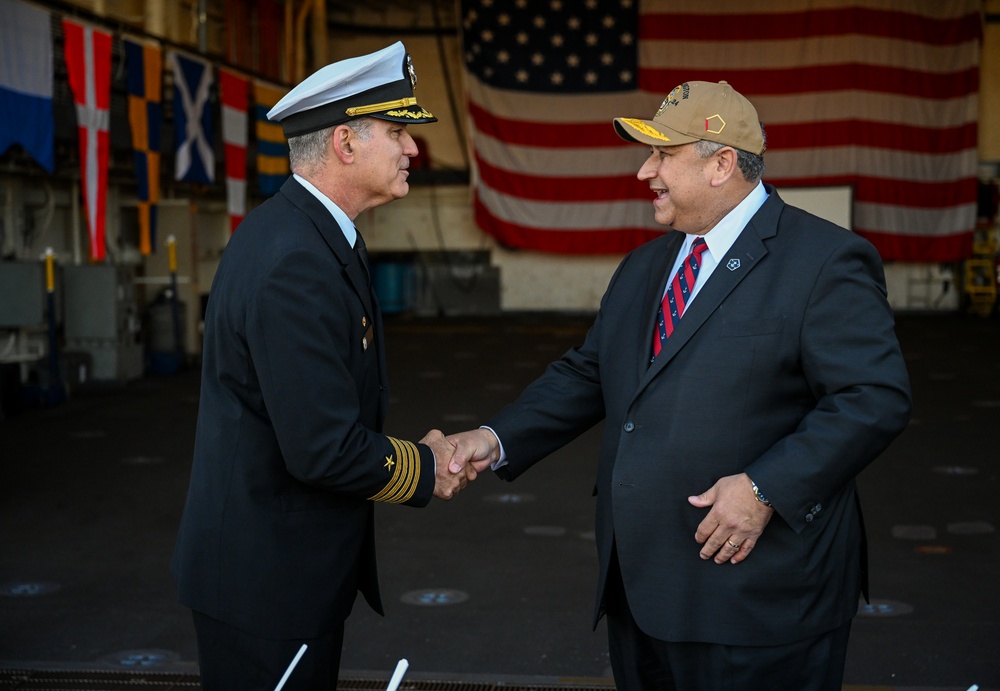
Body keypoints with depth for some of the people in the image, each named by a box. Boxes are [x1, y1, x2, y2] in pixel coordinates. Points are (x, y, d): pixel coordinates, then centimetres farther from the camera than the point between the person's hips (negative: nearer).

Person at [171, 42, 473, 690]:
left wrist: (417, 451, 2)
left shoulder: (305, 232, 7)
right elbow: (324, 450, -27)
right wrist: (424, 470, -10)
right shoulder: (295, 263, -26)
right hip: (266, 581, -10)